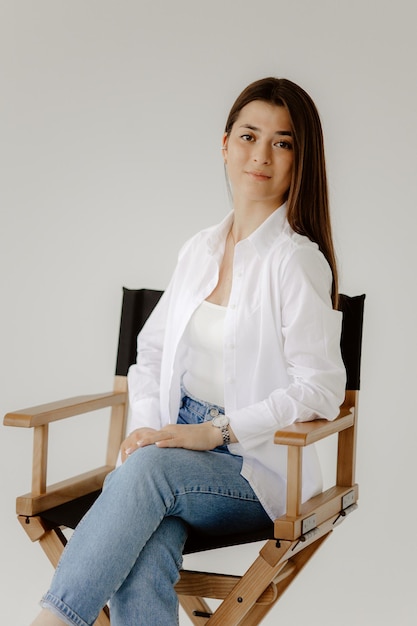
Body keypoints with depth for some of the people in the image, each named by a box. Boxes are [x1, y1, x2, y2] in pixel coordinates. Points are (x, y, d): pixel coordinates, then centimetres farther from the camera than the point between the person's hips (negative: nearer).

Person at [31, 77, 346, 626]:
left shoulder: (296, 260, -8)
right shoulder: (199, 251, 15)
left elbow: (320, 389, -12)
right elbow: (154, 347, 20)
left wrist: (217, 431, -16)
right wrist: (145, 425, 1)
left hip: (259, 471, -4)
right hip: (179, 451, 5)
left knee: (146, 471, -36)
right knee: (140, 564, -29)